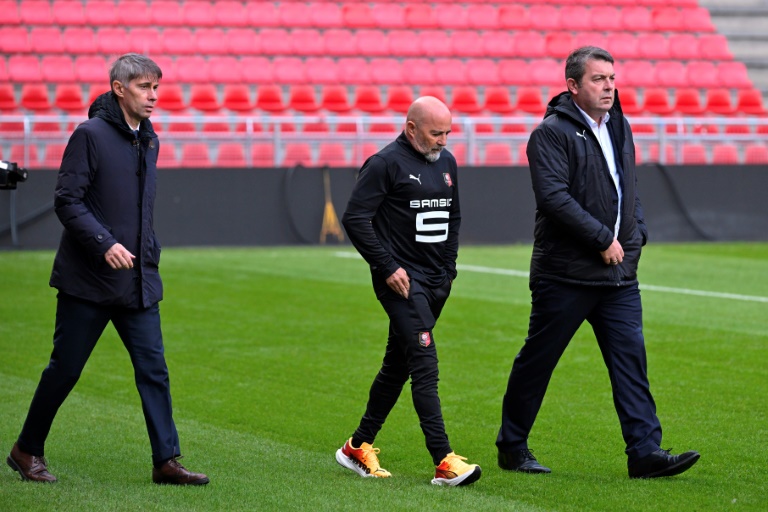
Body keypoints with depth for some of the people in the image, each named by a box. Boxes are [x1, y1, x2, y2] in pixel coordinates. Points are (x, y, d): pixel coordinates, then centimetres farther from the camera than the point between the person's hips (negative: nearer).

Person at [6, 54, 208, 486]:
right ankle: (28, 451, 18)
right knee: (65, 368, 3)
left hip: (138, 281, 6)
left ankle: (167, 461, 3)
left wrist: (150, 253, 14)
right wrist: (104, 243, -22)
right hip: (88, 278, -6)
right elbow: (67, 201, -14)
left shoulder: (149, 140, 12)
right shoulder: (90, 135, -10)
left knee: (154, 368, 1)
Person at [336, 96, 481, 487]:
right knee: (425, 366, -14)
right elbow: (355, 218, -12)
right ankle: (444, 462, -18)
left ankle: (359, 447, 26)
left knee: (398, 364, 14)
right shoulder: (386, 164, -10)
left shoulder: (446, 163, 14)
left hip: (436, 282, 8)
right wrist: (387, 267, -15)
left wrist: (449, 269, 17)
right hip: (402, 280, -8)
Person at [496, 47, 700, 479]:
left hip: (619, 274, 6)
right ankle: (512, 446, 17)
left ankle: (646, 450, -5)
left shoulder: (620, 128, 15)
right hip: (564, 275, -6)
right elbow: (554, 196, -19)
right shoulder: (552, 132, -10)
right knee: (536, 362, 4)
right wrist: (603, 238, -18)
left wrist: (636, 234, 7)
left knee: (631, 358, -2)